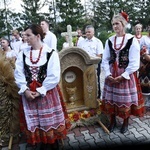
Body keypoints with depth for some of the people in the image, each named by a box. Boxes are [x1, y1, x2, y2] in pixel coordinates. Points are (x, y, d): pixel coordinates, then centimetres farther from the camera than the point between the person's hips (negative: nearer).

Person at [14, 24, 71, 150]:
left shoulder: (51, 53, -8)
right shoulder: (23, 54, 3)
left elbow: (54, 77, -14)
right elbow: (18, 74, 1)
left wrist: (40, 91, -15)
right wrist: (25, 90, -12)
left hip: (47, 93, -3)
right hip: (28, 94, 4)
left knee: (50, 121, 9)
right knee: (33, 122, 14)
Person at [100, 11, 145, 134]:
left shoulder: (132, 40, -9)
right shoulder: (109, 41, 4)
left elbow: (134, 63, -12)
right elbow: (105, 60, 4)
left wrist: (122, 76, -15)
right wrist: (108, 74, -8)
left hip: (126, 75, -3)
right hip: (111, 76, 4)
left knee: (126, 99, 8)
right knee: (111, 99, 11)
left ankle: (125, 122, 31)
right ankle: (112, 121, 32)